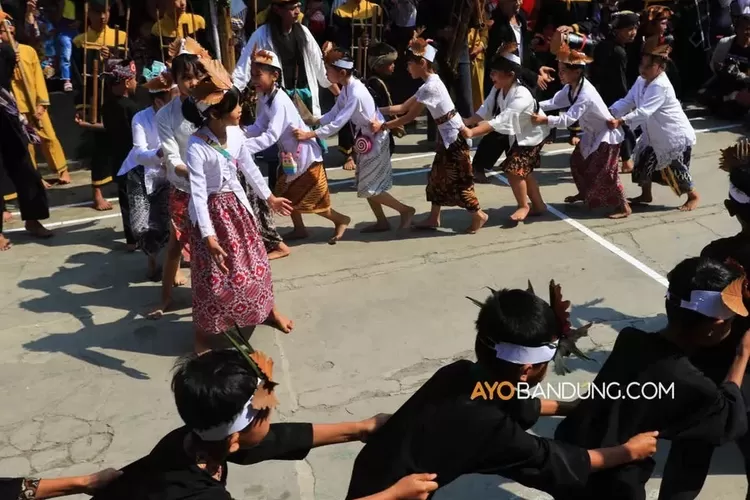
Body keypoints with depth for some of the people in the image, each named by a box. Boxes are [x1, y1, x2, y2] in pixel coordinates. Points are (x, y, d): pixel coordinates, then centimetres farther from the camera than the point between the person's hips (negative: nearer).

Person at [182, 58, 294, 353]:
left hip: (237, 205, 6)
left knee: (254, 260, 18)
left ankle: (268, 310, 41)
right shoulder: (197, 146, -26)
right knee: (213, 275, 4)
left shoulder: (236, 133, -8)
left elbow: (249, 168, 9)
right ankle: (203, 333, 23)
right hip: (212, 210, -6)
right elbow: (198, 193, -26)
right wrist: (209, 237, -29)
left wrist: (269, 197, 20)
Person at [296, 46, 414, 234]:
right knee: (365, 185, 13)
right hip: (365, 139, 9)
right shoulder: (346, 88, 0)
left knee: (370, 188, -2)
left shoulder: (356, 93, -29)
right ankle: (382, 222, 25)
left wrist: (310, 134, -33)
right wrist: (313, 121, -12)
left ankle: (405, 210, 13)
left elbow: (338, 124, -31)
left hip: (375, 140, -9)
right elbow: (334, 114, 2)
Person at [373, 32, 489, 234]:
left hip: (454, 136, -10)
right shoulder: (429, 84, 8)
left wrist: (382, 126, -16)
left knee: (457, 180, 0)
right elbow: (403, 107, 9)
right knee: (437, 176, 14)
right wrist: (377, 110, 3)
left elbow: (409, 117, -20)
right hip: (447, 135, 10)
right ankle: (434, 218, 23)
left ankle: (478, 215, 15)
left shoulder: (430, 87, -23)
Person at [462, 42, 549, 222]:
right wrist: (466, 123, -31)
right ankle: (538, 205, 33)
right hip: (516, 133, 8)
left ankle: (524, 206, 6)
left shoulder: (521, 96, -38)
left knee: (513, 167, -15)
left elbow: (501, 121, -48)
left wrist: (472, 132, -57)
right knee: (524, 170, 16)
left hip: (532, 135, -8)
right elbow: (485, 111, -14)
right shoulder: (498, 89, -12)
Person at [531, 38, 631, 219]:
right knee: (577, 162, 19)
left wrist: (544, 120, -49)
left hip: (607, 134, -10)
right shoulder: (570, 88, -5)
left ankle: (623, 206, 3)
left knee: (603, 172, -11)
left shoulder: (586, 94, -35)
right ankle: (584, 193, 42)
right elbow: (555, 102, -6)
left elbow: (569, 118, -41)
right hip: (592, 133, 10)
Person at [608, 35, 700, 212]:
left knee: (674, 169, 0)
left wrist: (620, 121, -49)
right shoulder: (641, 81, 1)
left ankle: (693, 196, 24)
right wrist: (609, 113, -20)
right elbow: (627, 101, -2)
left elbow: (644, 111, -39)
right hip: (655, 135, 9)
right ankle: (646, 195, 32)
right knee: (643, 162, 12)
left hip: (676, 135, -9)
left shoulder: (661, 87, -29)